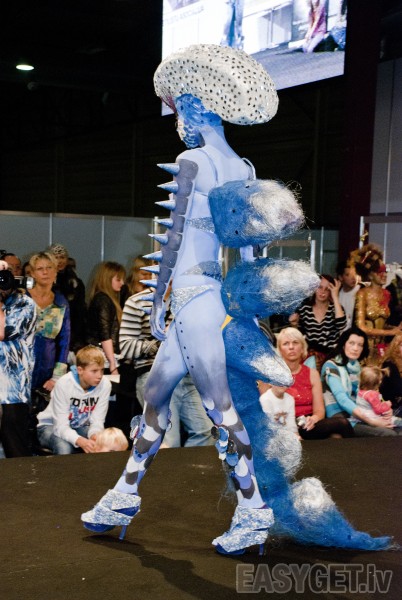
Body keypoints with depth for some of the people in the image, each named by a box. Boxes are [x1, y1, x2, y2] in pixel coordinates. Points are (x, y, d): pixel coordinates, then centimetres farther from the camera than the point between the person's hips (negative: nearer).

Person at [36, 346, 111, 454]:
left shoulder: (105, 384, -19)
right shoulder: (64, 384, -27)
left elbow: (97, 420, -13)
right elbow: (61, 425, -28)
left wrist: (95, 434, -38)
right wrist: (79, 440, -49)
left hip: (80, 426, 3)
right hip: (51, 426, -3)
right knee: (64, 448, -35)